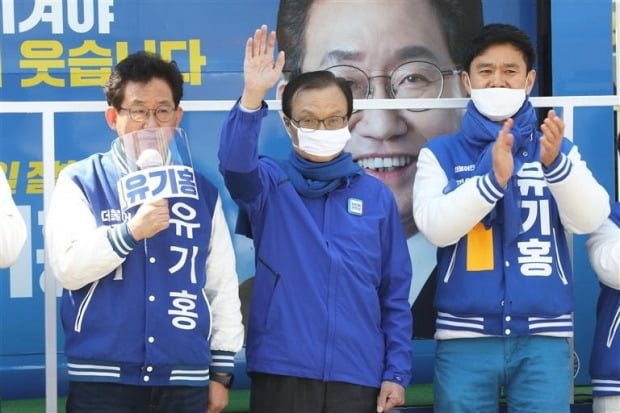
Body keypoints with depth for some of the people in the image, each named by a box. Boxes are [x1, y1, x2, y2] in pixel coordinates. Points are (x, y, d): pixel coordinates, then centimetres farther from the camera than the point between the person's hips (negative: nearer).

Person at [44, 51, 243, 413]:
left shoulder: (202, 192, 10)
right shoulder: (80, 182, 3)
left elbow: (223, 285, 12)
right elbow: (67, 267, -9)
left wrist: (222, 371, 9)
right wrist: (130, 231, -21)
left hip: (186, 382, 3)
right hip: (102, 380, -2)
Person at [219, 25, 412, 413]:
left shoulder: (377, 196, 7)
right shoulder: (270, 185, 3)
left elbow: (395, 293, 8)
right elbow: (235, 164, -21)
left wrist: (396, 371, 2)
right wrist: (252, 98, -35)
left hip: (358, 376, 1)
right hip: (281, 372, -1)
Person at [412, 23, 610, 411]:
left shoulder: (558, 150, 10)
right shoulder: (441, 153, 6)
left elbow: (589, 219, -6)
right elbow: (435, 227, -9)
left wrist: (555, 163, -24)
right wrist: (493, 179, -24)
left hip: (543, 336, 1)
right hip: (466, 336, 0)